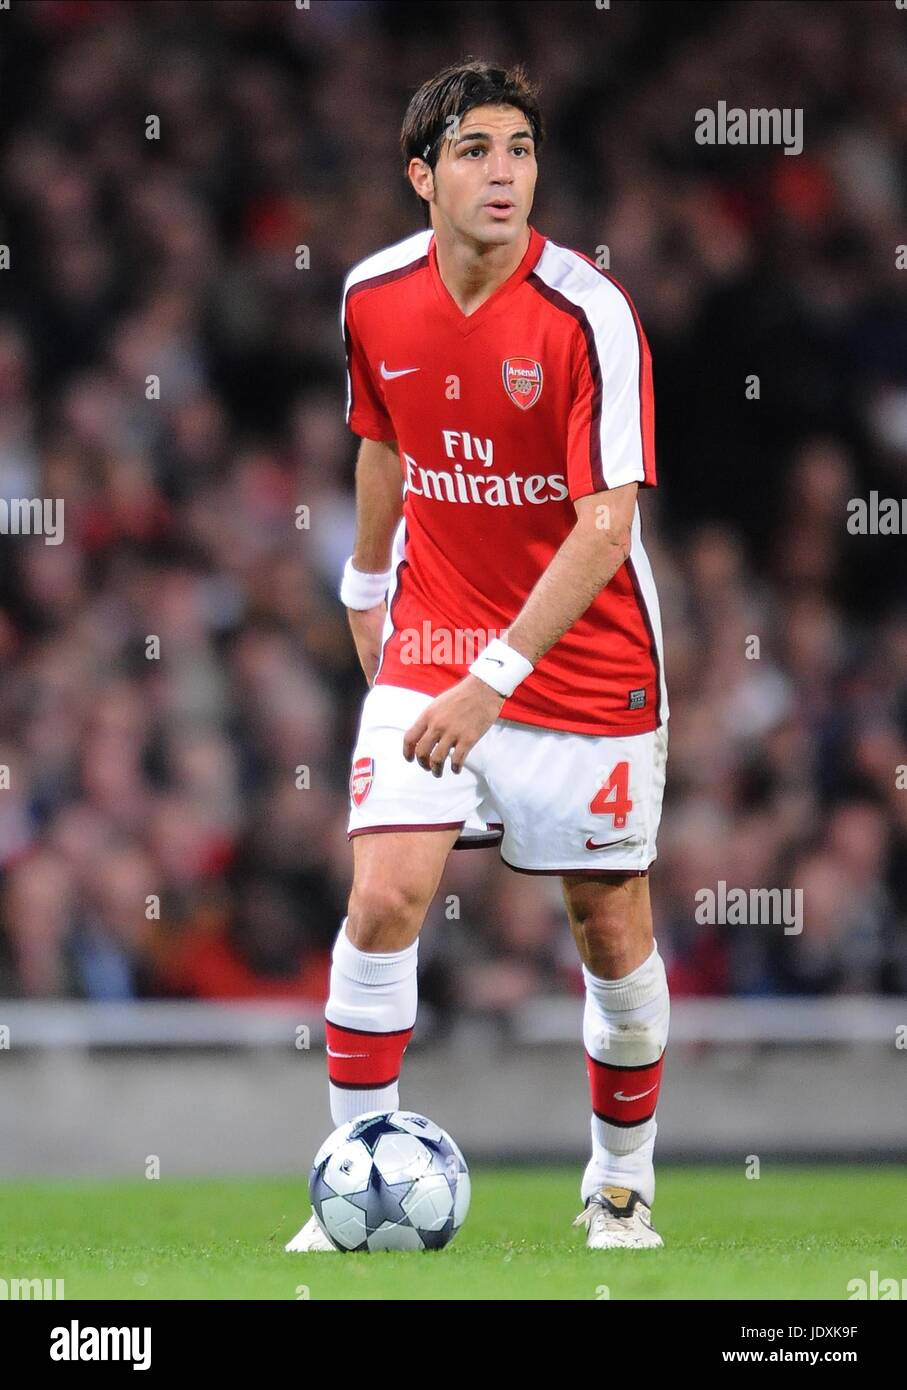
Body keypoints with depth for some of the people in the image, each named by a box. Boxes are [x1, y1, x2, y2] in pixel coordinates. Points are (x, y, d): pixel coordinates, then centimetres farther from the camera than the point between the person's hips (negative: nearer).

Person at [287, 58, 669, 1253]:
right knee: (383, 895, -13)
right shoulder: (376, 299, -4)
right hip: (430, 646, 3)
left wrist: (495, 678, -29)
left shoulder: (588, 314, -19)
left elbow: (605, 527, -24)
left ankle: (622, 1187, 26)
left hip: (584, 657, -3)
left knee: (611, 924, 6)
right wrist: (367, 585, 24)